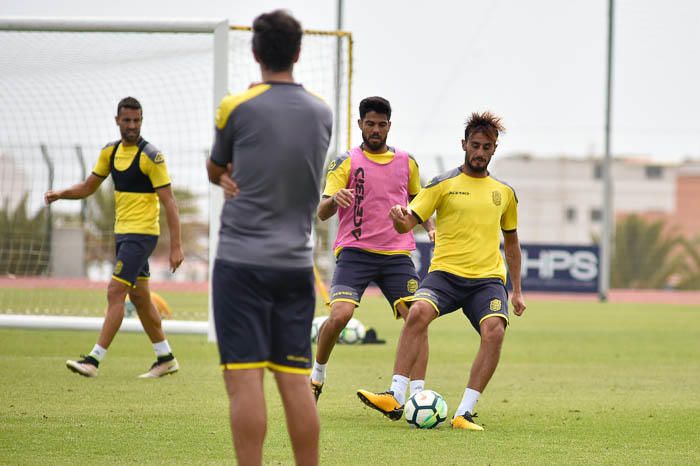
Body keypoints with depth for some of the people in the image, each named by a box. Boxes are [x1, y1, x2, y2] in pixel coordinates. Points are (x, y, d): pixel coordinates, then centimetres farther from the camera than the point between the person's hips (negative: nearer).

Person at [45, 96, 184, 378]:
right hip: (122, 232, 8)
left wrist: (176, 246, -19)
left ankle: (94, 360, -14)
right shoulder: (110, 152, 8)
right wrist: (61, 193, -3)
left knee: (115, 293, -13)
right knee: (139, 297, 12)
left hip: (142, 233, -8)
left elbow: (168, 202, -15)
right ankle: (166, 358, 22)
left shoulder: (151, 156, -14)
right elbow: (88, 187, 17)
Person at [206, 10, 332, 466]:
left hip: (243, 261, -4)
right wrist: (242, 178, 9)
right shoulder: (322, 113, 8)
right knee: (296, 381, 6)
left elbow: (216, 172, 10)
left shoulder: (237, 108, -5)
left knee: (245, 378, -6)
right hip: (297, 262, 4)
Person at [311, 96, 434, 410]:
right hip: (355, 252, -3)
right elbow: (322, 212, -3)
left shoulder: (406, 162, 14)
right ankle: (318, 373, 6)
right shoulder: (346, 162, 3)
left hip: (397, 254, 3)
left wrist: (430, 228, 11)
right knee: (340, 315, -20)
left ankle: (418, 394, -10)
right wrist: (334, 200, -26)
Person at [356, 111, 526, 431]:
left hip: (488, 279, 2)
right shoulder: (443, 185, 6)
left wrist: (517, 291, 23)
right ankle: (395, 396, -29)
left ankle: (465, 412, -23)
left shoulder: (504, 192, 15)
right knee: (418, 311, -32)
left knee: (494, 330, -27)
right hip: (445, 272, -2)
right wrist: (400, 219, -28)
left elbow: (511, 240, 26)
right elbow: (407, 224, -2)